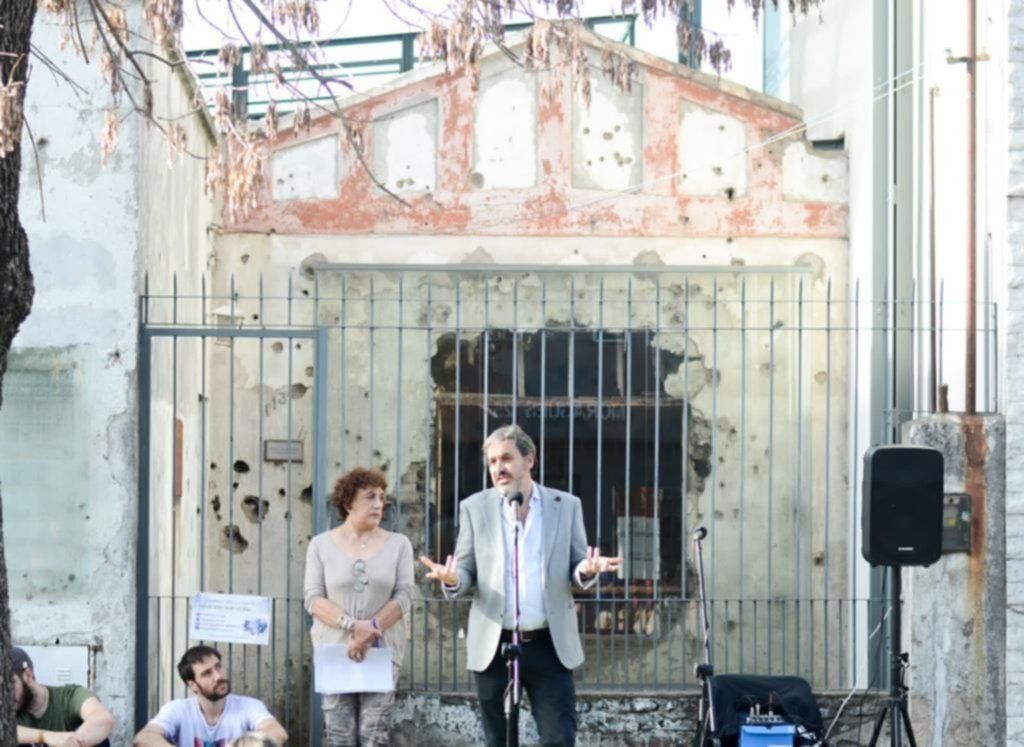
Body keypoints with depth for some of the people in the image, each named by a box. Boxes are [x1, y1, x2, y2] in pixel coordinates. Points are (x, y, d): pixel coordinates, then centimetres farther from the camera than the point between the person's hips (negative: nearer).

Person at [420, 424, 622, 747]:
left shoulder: (566, 506, 6)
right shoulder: (475, 508, 6)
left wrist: (587, 570, -17)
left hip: (550, 646, -1)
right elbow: (467, 574, 7)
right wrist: (451, 579, -17)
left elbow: (576, 572, 8)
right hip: (494, 646, 1)